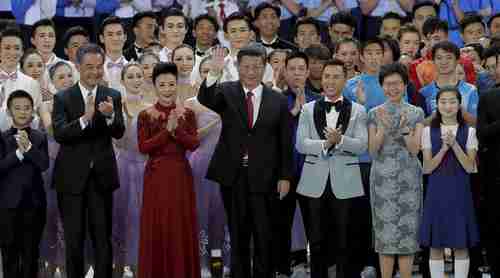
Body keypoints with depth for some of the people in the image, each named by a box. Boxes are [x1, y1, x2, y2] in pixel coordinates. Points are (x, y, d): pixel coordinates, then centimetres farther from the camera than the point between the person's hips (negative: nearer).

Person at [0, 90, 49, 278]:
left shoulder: (39, 138, 5)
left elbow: (44, 164, -8)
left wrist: (28, 147, -18)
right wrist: (18, 152, -19)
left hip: (34, 201, 2)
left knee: (31, 251, 7)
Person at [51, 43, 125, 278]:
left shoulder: (112, 96, 2)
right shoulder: (63, 98, -2)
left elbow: (119, 133, -8)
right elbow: (59, 133, -14)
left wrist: (110, 116, -29)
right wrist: (85, 118, -30)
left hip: (101, 175, 1)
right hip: (72, 177, -1)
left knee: (103, 237, 6)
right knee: (73, 239, 7)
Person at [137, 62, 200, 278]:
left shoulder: (187, 114, 5)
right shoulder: (146, 116, 0)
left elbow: (194, 144, -4)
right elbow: (143, 147, -9)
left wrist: (177, 130, -19)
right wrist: (167, 131, -16)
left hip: (180, 175, 1)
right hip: (156, 176, -1)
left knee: (181, 227, 3)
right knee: (156, 227, 0)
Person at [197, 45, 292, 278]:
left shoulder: (278, 101, 2)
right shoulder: (226, 93, 2)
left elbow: (285, 143, 4)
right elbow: (205, 99, -19)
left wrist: (285, 177, -1)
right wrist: (214, 73, -36)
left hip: (264, 178, 0)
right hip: (233, 176, 0)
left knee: (264, 237, 4)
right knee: (238, 235, 9)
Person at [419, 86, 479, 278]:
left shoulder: (468, 132, 2)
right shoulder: (429, 131, 4)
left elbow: (469, 167, -6)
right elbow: (427, 168, -3)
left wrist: (454, 144, -16)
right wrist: (444, 148, -16)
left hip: (460, 192, 0)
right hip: (437, 191, 0)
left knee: (461, 245, 2)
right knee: (435, 245, 3)